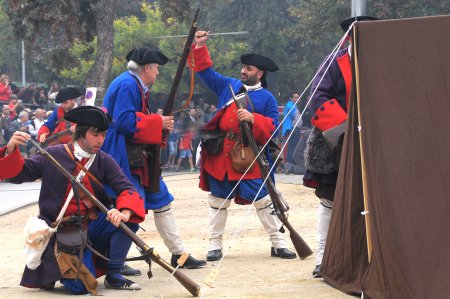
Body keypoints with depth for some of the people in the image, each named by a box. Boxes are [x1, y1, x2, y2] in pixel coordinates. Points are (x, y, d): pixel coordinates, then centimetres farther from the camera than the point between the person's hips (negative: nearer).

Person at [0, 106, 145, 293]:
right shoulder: (53, 156, -5)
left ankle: (113, 275, -4)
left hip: (93, 227, 4)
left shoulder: (104, 162, 1)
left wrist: (124, 213, -32)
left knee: (129, 219, -22)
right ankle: (55, 269, 15)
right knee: (81, 286, -22)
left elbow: (127, 190, -10)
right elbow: (18, 174, -1)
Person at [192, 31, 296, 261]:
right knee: (218, 200, 7)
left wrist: (253, 119, -21)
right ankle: (215, 245, 15)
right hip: (221, 154, 3)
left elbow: (272, 127, -6)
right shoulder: (228, 85, 11)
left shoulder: (267, 98, 2)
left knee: (263, 200, 0)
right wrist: (200, 47, 7)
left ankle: (278, 244, 7)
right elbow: (206, 72, 17)